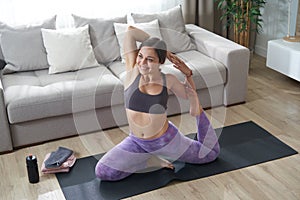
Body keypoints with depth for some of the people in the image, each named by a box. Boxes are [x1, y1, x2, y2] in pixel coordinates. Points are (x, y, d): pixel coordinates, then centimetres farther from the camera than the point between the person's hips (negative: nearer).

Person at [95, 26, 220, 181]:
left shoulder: (168, 80, -13)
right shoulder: (133, 72, -16)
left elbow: (188, 94, 11)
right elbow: (130, 31, -20)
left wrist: (188, 74, -7)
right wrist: (158, 46, -12)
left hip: (165, 140, 0)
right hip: (137, 142, 1)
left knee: (211, 153, 11)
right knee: (101, 172, -13)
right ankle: (151, 161, 5)